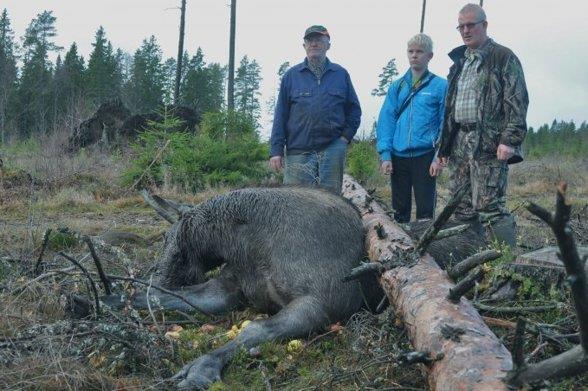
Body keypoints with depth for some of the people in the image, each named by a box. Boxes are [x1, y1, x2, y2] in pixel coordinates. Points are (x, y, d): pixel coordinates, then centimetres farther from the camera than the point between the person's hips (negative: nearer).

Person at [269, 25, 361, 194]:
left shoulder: (340, 74, 11)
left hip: (332, 150, 1)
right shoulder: (292, 75, 9)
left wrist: (346, 136, 1)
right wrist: (276, 150, -1)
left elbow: (354, 109, 16)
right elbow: (280, 115, 6)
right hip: (298, 152, -1)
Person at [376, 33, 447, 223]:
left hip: (425, 156, -3)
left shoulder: (440, 86, 0)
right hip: (398, 156, 3)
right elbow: (386, 120, 6)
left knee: (425, 209, 0)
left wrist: (439, 157, -10)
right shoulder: (397, 86, 10)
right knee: (400, 209, 11)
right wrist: (385, 154, -4)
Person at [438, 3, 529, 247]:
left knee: (489, 207, -12)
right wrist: (444, 144, 19)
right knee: (463, 209, 7)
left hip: (488, 144, -7)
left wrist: (510, 140, -18)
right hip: (459, 143, 7)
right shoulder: (459, 62, 22)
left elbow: (517, 102, -8)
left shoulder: (503, 58, 0)